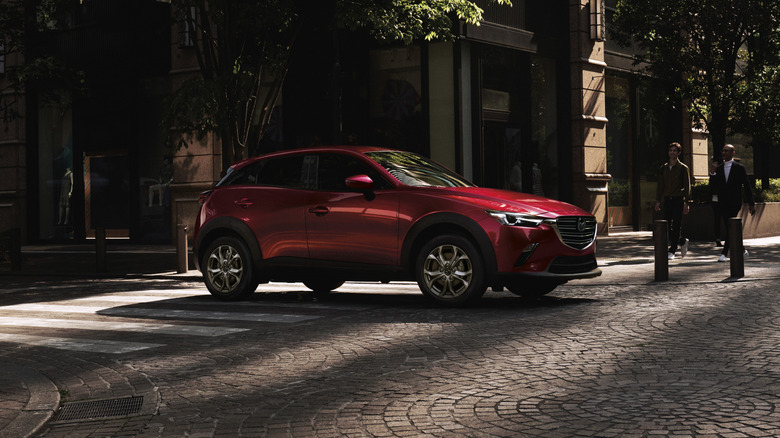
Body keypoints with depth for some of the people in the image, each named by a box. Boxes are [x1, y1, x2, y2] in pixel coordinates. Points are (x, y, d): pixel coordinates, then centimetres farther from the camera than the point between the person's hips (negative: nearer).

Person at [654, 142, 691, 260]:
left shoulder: (683, 168, -1)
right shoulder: (664, 168, 12)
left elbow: (687, 187, -2)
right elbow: (660, 185, 15)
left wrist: (686, 203, -8)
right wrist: (658, 201, 8)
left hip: (678, 200, -4)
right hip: (667, 200, 4)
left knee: (676, 227, -4)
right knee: (666, 226, 2)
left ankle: (672, 251, 1)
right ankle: (682, 242, 25)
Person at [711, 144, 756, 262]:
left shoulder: (739, 168, 1)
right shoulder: (719, 169, 13)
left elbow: (747, 186, 2)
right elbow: (715, 185, 18)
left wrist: (751, 204, 1)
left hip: (734, 202, -5)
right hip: (723, 203, 5)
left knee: (730, 228, -14)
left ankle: (725, 253, -15)